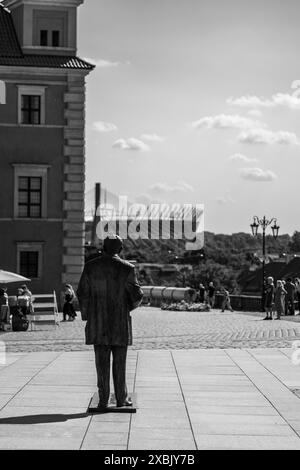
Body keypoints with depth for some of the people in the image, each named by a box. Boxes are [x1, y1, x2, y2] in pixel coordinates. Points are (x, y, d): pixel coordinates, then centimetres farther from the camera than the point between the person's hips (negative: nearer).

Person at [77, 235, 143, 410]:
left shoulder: (91, 266, 0)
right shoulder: (127, 268, -6)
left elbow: (82, 294, 1)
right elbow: (137, 295, -5)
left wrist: (86, 316, 12)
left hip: (97, 323, 2)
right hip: (120, 323, -1)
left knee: (102, 362, 5)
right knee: (119, 362, 8)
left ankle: (103, 400, 4)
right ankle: (121, 398, 14)